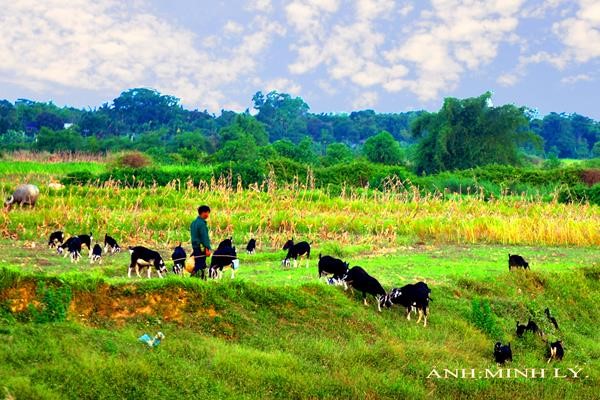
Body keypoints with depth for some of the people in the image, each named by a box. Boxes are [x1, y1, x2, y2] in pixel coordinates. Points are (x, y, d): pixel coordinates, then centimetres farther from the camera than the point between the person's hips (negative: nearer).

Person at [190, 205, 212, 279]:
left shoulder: (194, 222, 15)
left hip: (195, 247, 9)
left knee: (197, 265, 13)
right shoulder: (202, 223, -14)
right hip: (201, 248, -9)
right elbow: (204, 237, -19)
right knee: (201, 266, -7)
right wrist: (208, 249, -19)